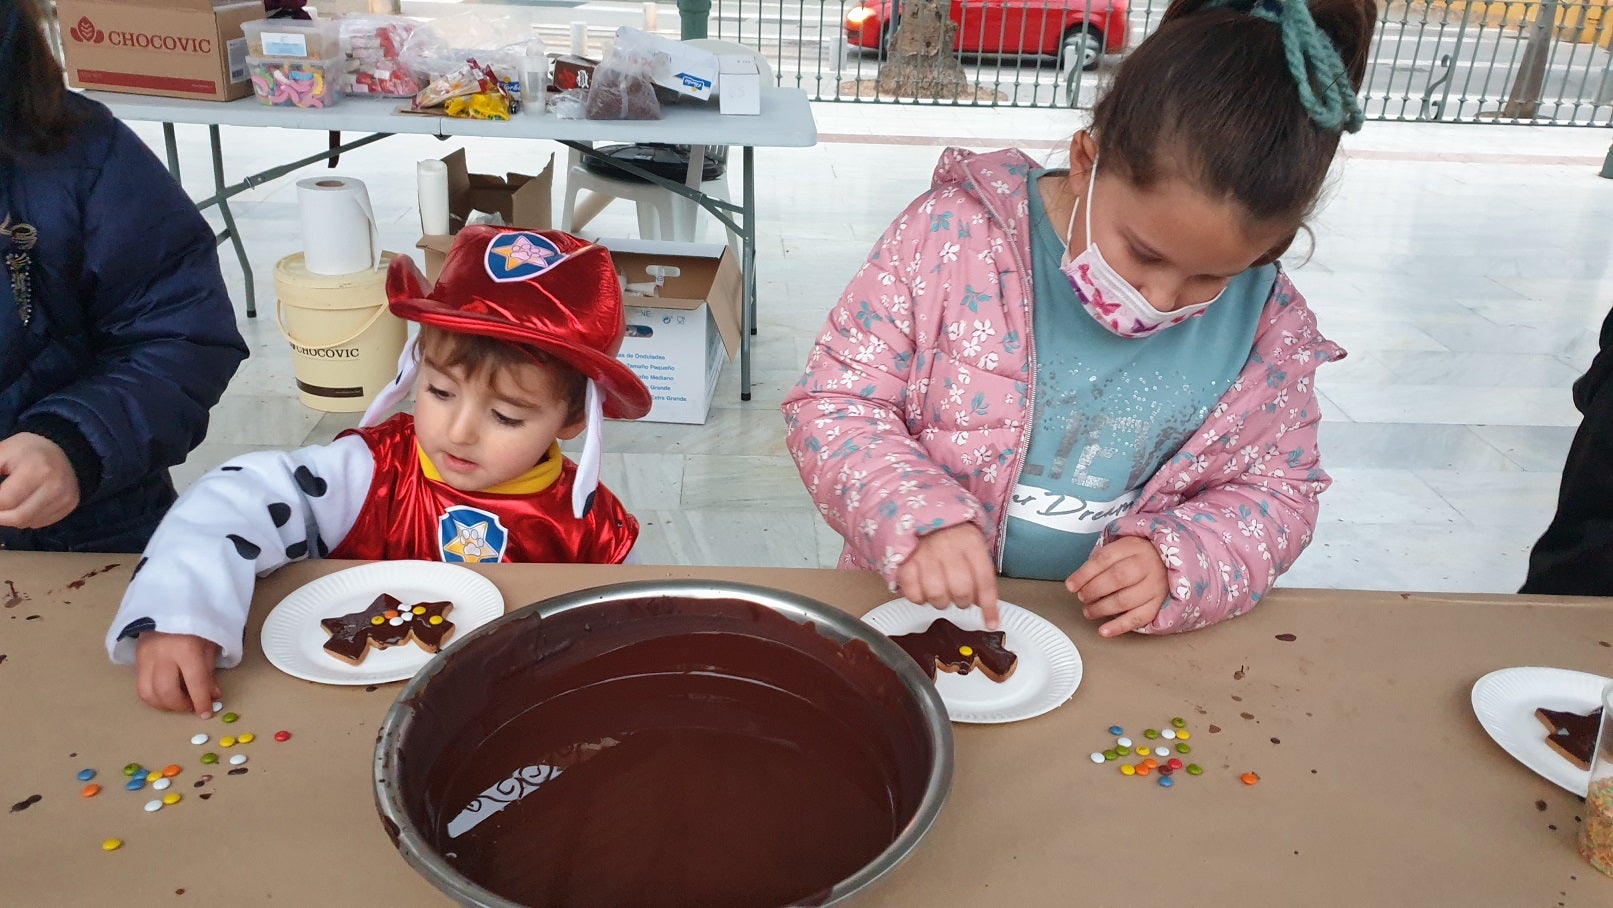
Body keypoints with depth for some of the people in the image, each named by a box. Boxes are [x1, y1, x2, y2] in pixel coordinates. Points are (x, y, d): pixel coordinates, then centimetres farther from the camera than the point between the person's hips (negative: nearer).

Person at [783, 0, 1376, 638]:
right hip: (927, 604, -1)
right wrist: (917, 519, -26)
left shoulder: (1267, 324, -5)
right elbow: (833, 400, -10)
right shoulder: (954, 233, -13)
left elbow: (1277, 488, 6)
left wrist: (1177, 562, -14)